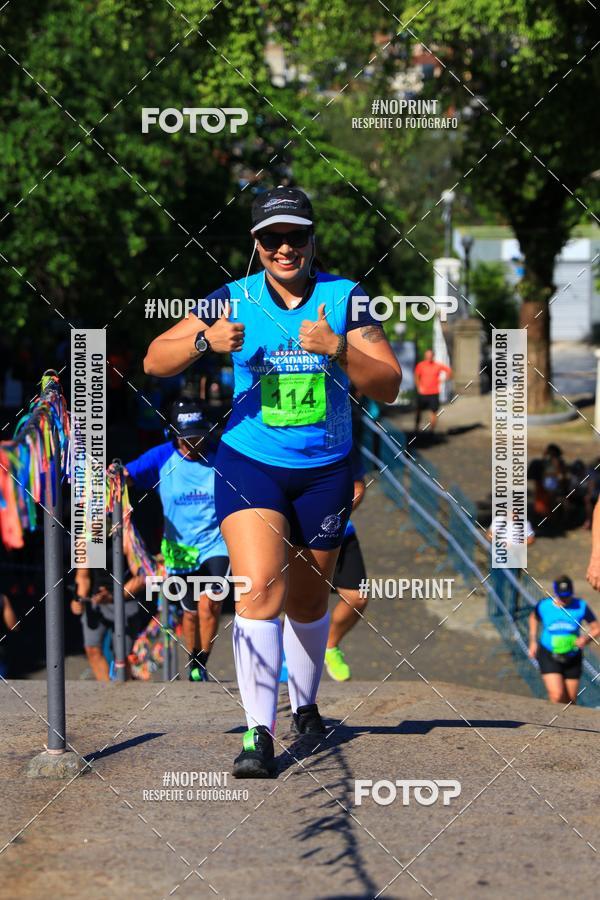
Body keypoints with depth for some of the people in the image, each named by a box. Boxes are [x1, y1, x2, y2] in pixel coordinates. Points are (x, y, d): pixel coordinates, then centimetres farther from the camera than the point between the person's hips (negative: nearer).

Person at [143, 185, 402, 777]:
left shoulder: (344, 297, -4)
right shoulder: (234, 300, -4)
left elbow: (389, 387, -8)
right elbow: (154, 361, -4)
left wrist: (337, 349, -25)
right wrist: (204, 340, -23)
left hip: (324, 471, 2)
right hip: (249, 465, -2)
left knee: (307, 602, 14)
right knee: (260, 589, -20)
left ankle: (305, 707, 39)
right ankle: (258, 734, -21)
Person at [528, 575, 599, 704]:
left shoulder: (581, 607, -9)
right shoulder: (544, 606, -8)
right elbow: (533, 618, 15)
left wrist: (586, 638, -22)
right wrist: (533, 642, 9)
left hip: (573, 658, 2)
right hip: (549, 655, -2)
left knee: (571, 700, 7)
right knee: (557, 696, -19)